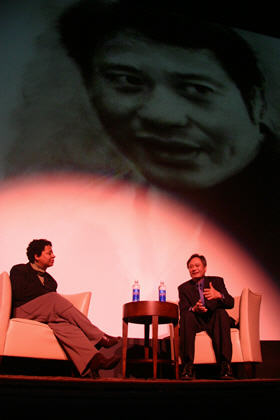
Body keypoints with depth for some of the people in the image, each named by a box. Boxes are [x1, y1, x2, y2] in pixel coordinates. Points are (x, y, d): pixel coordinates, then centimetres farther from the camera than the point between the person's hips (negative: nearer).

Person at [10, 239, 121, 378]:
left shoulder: (48, 278, 26)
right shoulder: (19, 270, 10)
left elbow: (54, 303, 14)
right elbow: (20, 293, -8)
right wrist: (48, 293, -3)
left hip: (47, 315, 5)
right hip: (25, 311, -5)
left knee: (62, 325, -31)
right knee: (54, 299, -31)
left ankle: (93, 361, -54)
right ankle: (100, 338, -33)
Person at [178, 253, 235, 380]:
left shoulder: (217, 281, 9)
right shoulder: (183, 288, 10)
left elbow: (231, 303, -6)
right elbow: (182, 311, -5)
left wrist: (219, 295, -29)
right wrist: (194, 309, -29)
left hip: (214, 321, 0)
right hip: (196, 322, 0)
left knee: (221, 312, -31)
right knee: (187, 316, -30)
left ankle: (225, 365, -35)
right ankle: (187, 366, -32)